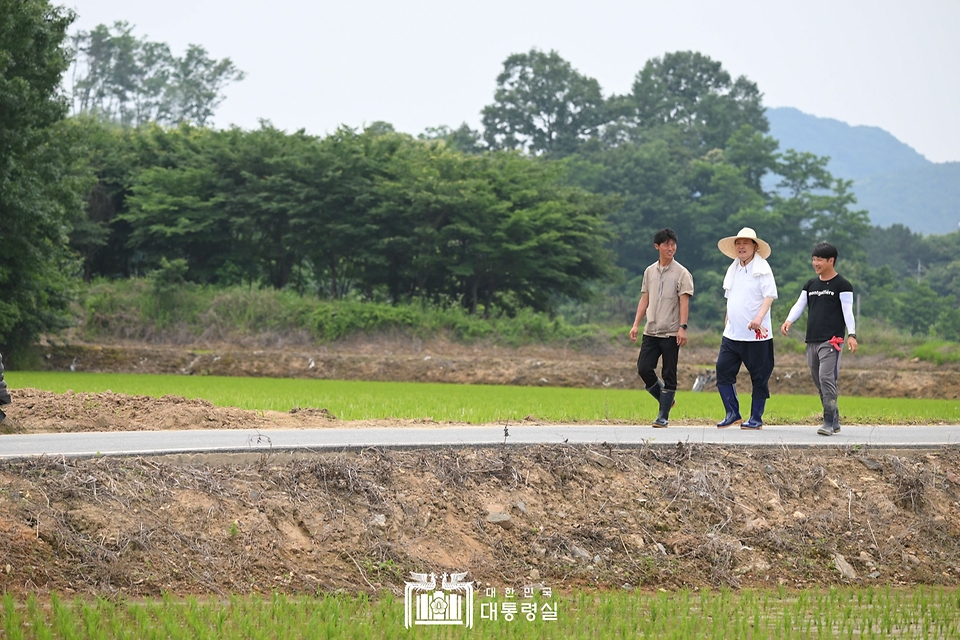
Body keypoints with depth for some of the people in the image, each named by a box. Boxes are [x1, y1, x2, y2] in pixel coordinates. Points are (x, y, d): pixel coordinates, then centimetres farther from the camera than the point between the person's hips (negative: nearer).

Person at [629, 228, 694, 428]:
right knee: (643, 369, -3)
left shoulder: (681, 273, -4)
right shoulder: (649, 271, 11)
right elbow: (645, 300, 14)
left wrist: (683, 327, -18)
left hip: (671, 333, -5)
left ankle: (663, 416, 4)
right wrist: (636, 324, 7)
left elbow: (684, 302, -9)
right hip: (651, 331, 5)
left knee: (669, 375, -1)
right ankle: (666, 400, 19)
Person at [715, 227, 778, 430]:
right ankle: (732, 414, 8)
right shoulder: (733, 269, 14)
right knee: (723, 370, 0)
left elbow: (770, 295, -16)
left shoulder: (762, 269, -7)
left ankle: (756, 418, 10)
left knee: (759, 377, 1)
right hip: (732, 333, 6)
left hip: (756, 335, -6)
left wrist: (759, 317, -30)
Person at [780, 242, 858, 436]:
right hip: (812, 340, 7)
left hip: (831, 341, -7)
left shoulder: (842, 285, -1)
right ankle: (834, 421, 15)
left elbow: (847, 311, -9)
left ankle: (829, 423, -16)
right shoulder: (811, 284, 17)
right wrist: (789, 320, -8)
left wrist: (851, 335, -21)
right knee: (819, 382, 7)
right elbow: (799, 305, 12)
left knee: (826, 378, -17)